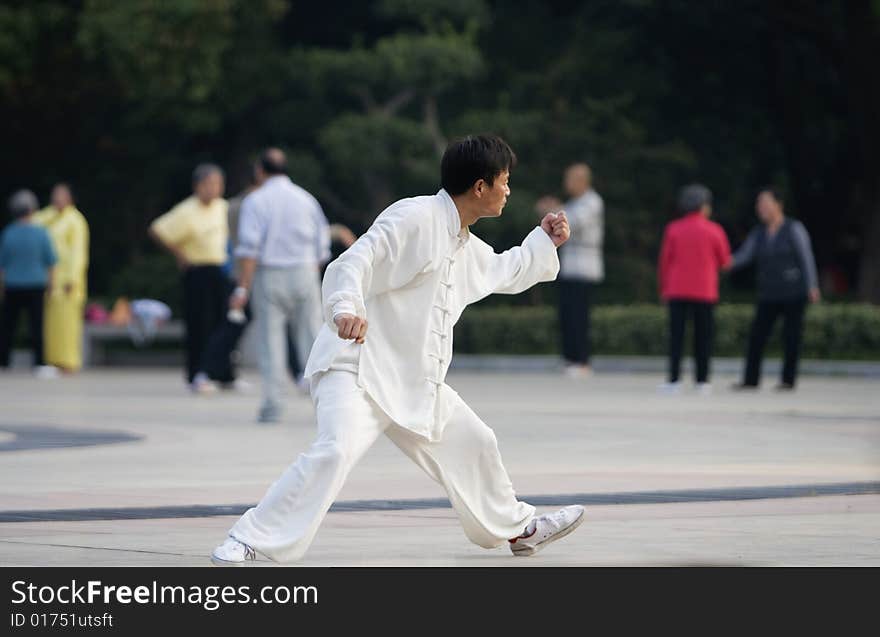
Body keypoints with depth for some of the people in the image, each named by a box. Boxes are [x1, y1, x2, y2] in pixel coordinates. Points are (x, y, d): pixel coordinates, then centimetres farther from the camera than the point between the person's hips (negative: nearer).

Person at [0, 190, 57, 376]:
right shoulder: (41, 233, -7)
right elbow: (50, 262, -4)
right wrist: (50, 285, 7)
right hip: (35, 286, -1)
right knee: (36, 325, 1)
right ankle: (40, 363, -2)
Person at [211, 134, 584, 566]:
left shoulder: (467, 247, 16)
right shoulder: (414, 218, -14)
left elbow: (505, 273, 39)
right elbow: (355, 262, -24)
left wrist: (544, 241, 29)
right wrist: (346, 309, -42)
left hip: (414, 380, 10)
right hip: (357, 365, -10)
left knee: (473, 444, 19)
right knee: (337, 450, -30)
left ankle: (515, 528, 42)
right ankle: (247, 542, -27)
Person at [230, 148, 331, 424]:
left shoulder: (256, 201, -3)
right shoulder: (306, 199, 10)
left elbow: (249, 248, -12)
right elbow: (322, 246, 11)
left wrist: (243, 288, -13)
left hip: (269, 274, -3)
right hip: (305, 273, 3)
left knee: (271, 339, 2)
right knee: (311, 336, 5)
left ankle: (272, 403, -3)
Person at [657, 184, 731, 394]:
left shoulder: (673, 229, 1)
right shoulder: (714, 231, -2)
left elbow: (665, 261, 4)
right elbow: (724, 261, 6)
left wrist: (664, 288, 13)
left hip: (676, 290, 1)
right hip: (705, 291, -1)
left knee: (676, 335, 0)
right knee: (703, 337, 5)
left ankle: (674, 379, -7)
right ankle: (702, 380, 4)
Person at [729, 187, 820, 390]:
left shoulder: (794, 229, -7)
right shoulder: (758, 234, 8)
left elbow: (806, 258, -9)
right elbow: (744, 256, -1)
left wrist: (812, 286, -16)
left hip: (793, 293, -5)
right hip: (769, 295, 5)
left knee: (791, 336, -2)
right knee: (756, 335, -5)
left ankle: (788, 379, 7)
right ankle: (750, 379, -3)